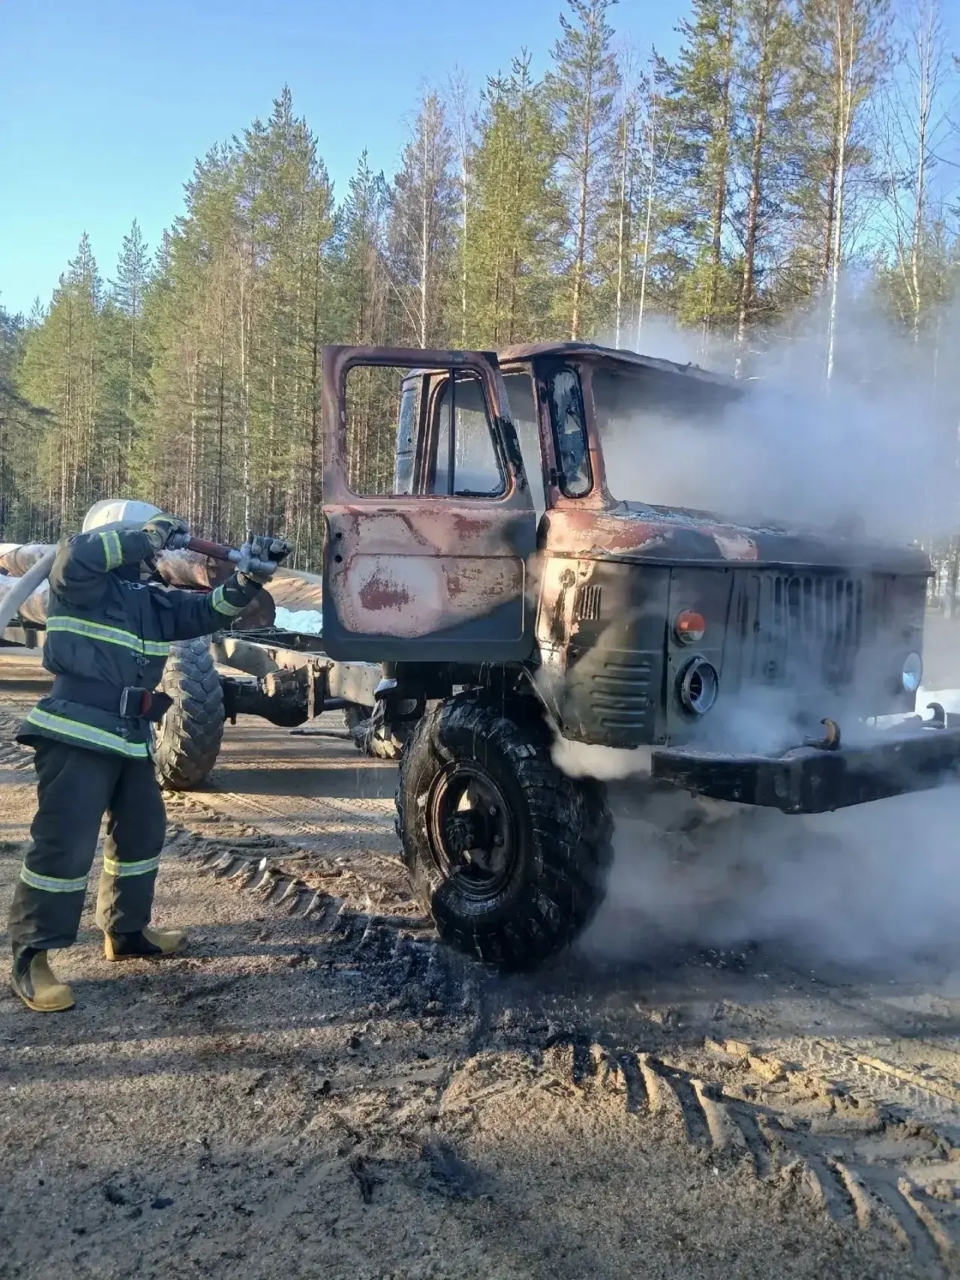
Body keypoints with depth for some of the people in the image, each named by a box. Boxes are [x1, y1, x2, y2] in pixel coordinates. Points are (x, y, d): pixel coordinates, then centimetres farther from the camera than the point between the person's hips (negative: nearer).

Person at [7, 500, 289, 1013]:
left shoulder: (156, 599, 16)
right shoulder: (83, 584, -5)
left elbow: (209, 610, 11)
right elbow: (77, 556, -27)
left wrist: (249, 577, -6)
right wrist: (151, 532, -20)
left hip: (131, 736, 9)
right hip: (76, 734, -9)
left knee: (144, 830, 17)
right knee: (65, 844, -9)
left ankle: (126, 930, 33)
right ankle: (30, 957, 1)